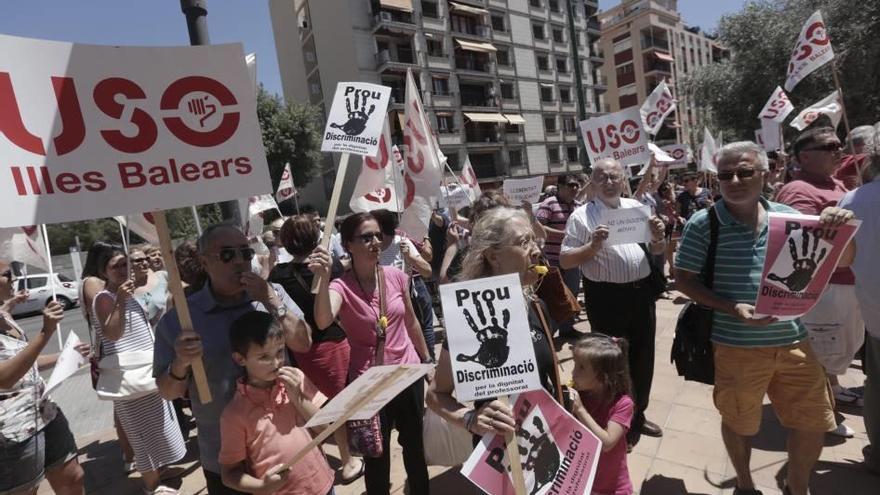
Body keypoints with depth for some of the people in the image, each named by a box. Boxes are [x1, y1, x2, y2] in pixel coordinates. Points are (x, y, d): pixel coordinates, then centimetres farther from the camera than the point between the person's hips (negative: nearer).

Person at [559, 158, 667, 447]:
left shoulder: (636, 207, 8)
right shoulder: (582, 216, -7)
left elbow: (656, 251, 16)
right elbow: (565, 261, -10)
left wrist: (659, 235, -6)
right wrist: (593, 246, -23)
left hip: (641, 292, 6)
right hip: (606, 298, -5)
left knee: (643, 357, 19)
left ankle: (638, 414, 42)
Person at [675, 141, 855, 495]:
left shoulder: (788, 216, 1)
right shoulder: (703, 223, -12)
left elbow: (839, 262, 10)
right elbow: (683, 280, -9)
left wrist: (841, 230, -12)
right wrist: (732, 308, -21)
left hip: (793, 342, 4)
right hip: (736, 346, -4)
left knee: (814, 423, 17)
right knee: (739, 423, 15)